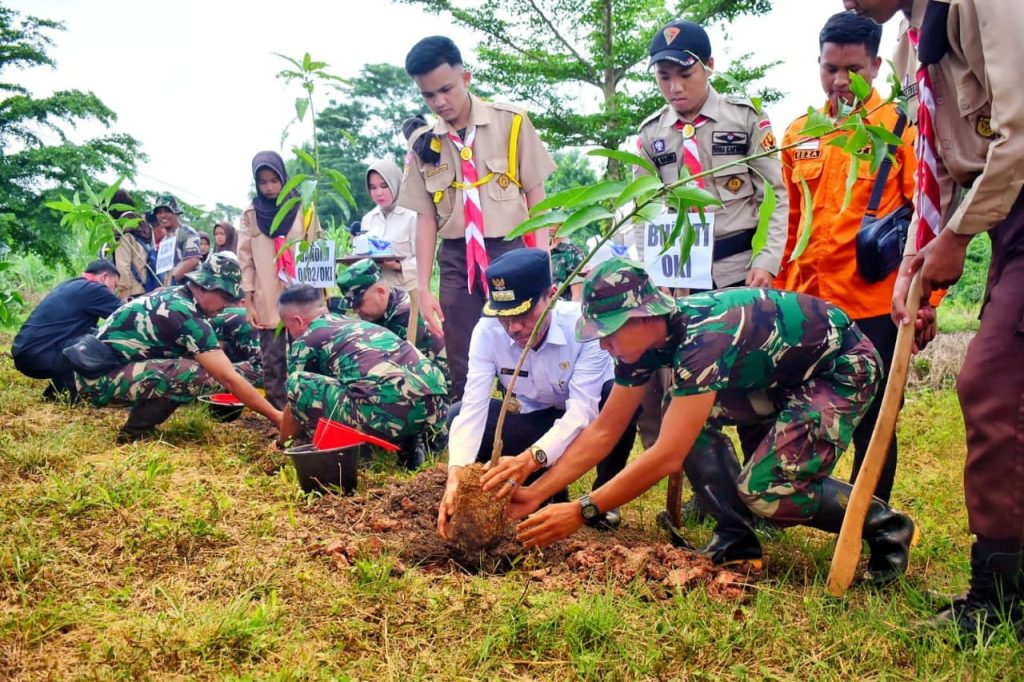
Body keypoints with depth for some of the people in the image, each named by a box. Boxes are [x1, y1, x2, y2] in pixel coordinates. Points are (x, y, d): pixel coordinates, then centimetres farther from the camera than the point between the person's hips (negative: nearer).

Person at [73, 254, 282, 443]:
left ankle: (141, 416, 12)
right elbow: (229, 378, -20)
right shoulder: (187, 316, -19)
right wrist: (275, 416, -16)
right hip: (100, 378, -9)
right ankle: (135, 431, -8)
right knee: (201, 374, -24)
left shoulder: (172, 296, 6)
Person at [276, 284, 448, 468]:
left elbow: (296, 394, 24)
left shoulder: (305, 340, 13)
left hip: (389, 411, -7)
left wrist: (282, 444, 42)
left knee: (298, 382, 7)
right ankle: (406, 442, 18)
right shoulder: (356, 323, 33)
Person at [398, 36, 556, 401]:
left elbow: (536, 195, -1)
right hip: (457, 260, 2)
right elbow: (425, 217, 6)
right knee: (464, 370, 6)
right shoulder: (423, 143, 3)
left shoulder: (511, 122, -4)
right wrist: (423, 288, 3)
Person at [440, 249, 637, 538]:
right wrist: (456, 473, -45)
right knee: (457, 415, -21)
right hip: (533, 420, 3)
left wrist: (531, 458, -54)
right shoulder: (487, 331, -22)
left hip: (589, 420, -3)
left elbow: (582, 409, -37)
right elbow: (473, 406, -28)